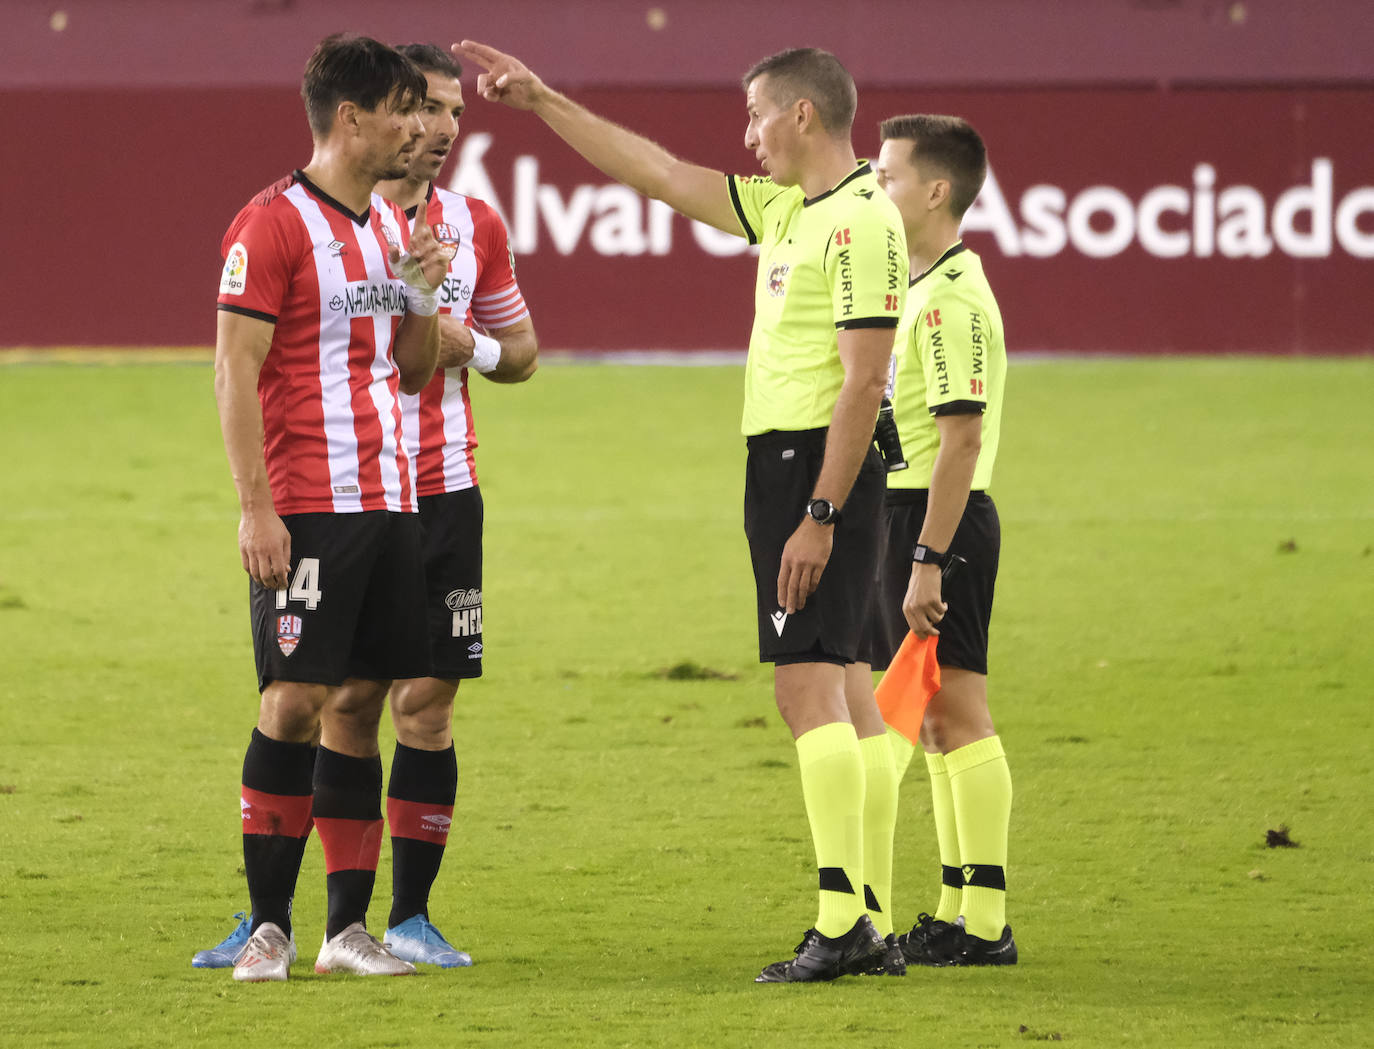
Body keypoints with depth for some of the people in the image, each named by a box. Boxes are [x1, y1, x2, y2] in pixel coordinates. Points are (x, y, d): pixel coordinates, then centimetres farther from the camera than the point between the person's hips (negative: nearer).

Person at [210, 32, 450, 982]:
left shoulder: (393, 226, 16)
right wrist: (256, 509, -16)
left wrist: (422, 294, 3)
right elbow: (235, 373, -10)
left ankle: (350, 924, 8)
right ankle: (269, 926, -1)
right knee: (296, 700, -8)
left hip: (390, 502, 7)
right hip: (306, 508, -7)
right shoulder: (274, 224, -7)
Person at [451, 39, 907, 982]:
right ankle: (866, 918, 11)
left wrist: (819, 516, -22)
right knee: (838, 691, 9)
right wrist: (542, 102, 24)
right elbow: (656, 171, 23)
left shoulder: (861, 221, -14)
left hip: (818, 471, -10)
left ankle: (841, 927, -18)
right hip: (786, 468, 10)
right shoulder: (784, 208, 15)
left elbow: (863, 379, -20)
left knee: (808, 684, -14)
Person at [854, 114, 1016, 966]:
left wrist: (928, 560, -24)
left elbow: (962, 437, -22)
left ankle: (985, 925, -8)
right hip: (906, 515, 11)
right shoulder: (920, 288, 16)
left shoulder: (953, 299, -16)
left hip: (941, 517, -11)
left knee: (957, 713, -9)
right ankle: (958, 915, 18)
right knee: (936, 719, 13)